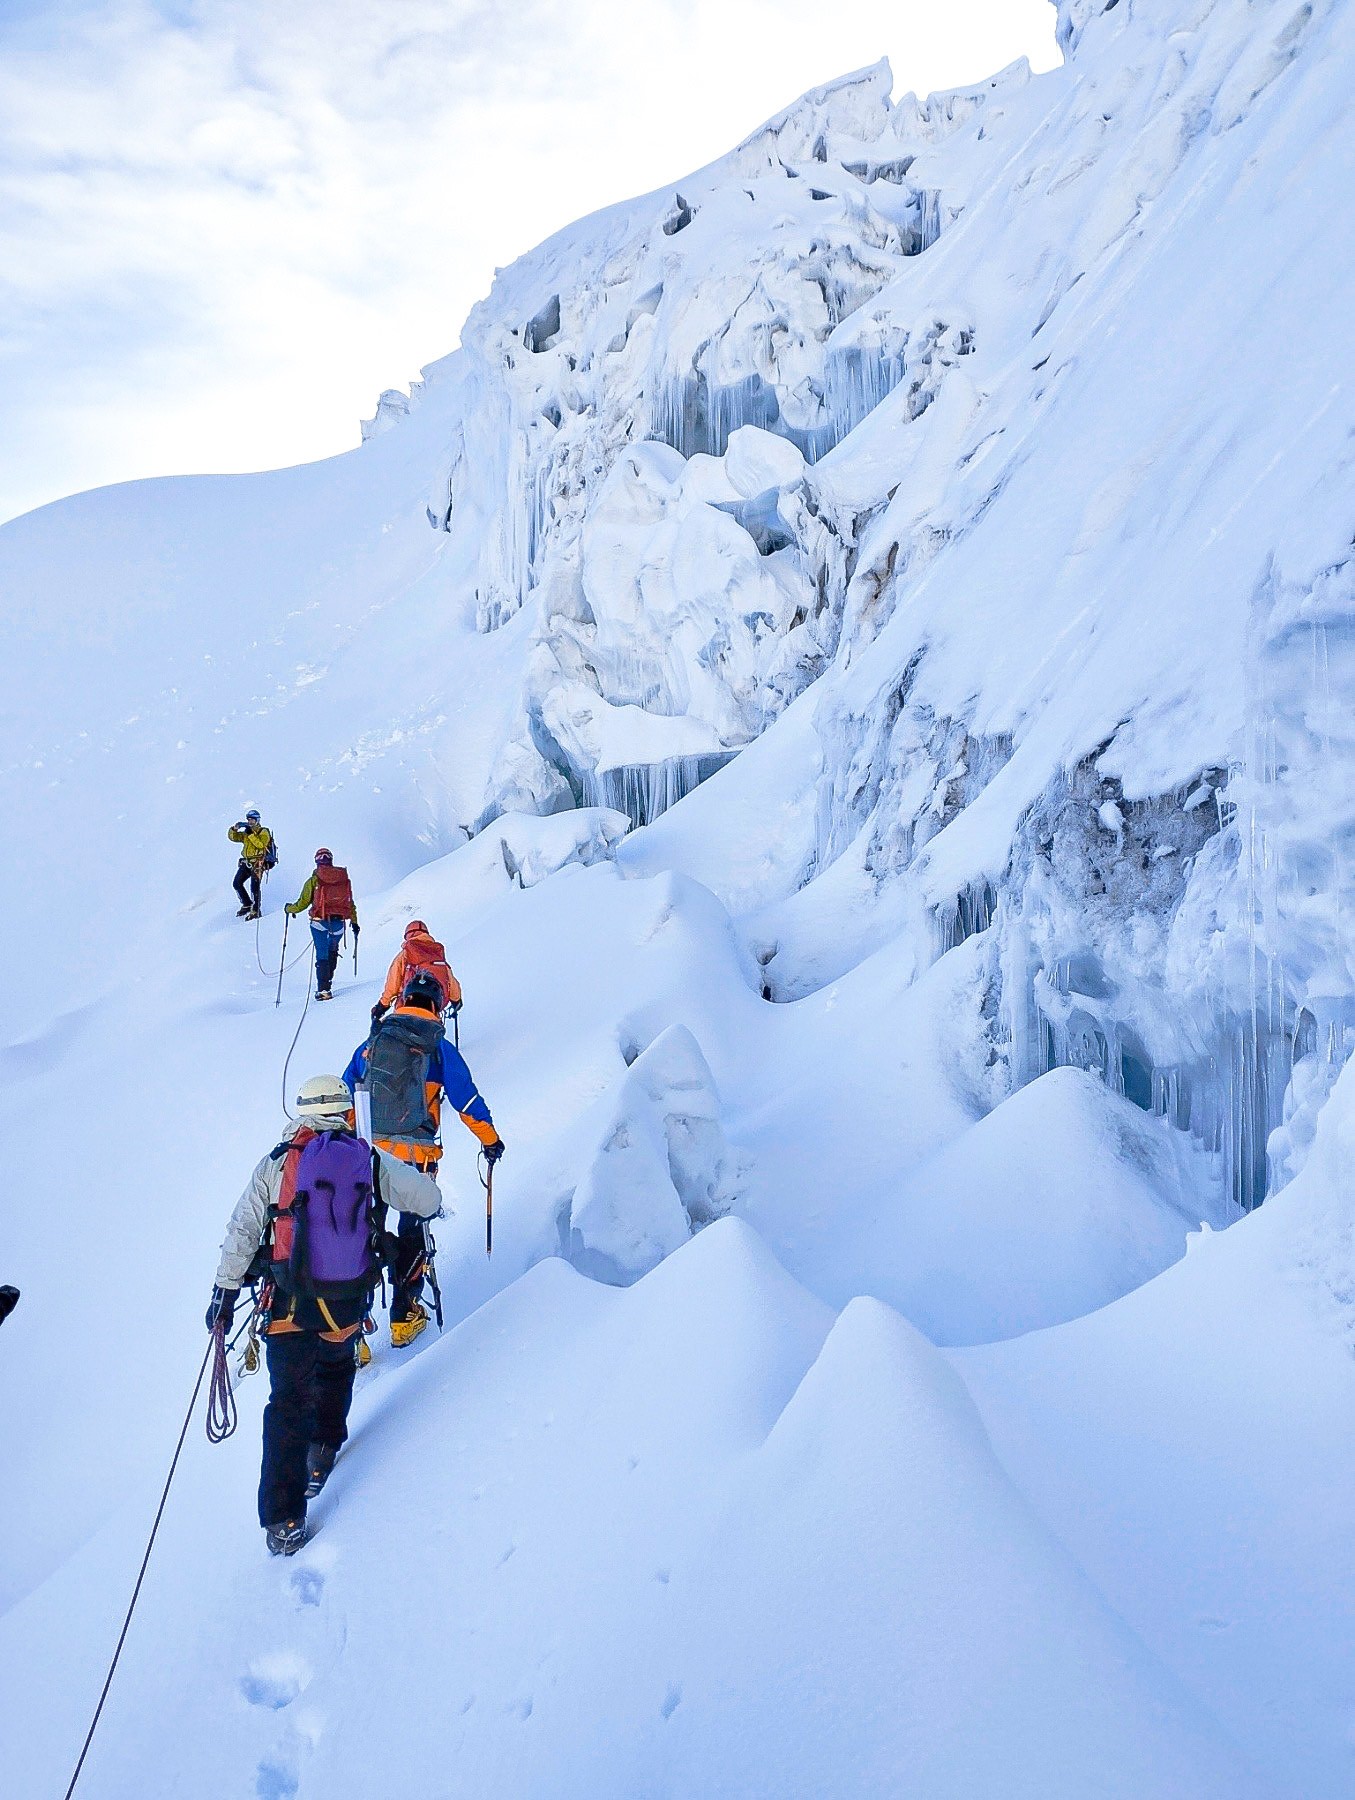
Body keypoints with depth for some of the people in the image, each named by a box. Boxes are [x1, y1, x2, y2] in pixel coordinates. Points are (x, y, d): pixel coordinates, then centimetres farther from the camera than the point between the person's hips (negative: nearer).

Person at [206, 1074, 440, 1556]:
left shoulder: (276, 1164, 0)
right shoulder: (371, 1161, 1)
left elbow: (242, 1231, -4)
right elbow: (429, 1199, 5)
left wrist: (224, 1292, 3)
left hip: (289, 1304, -1)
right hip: (348, 1306, 1)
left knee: (288, 1404, 7)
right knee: (337, 1368, 32)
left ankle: (283, 1521, 4)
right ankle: (324, 1449, 32)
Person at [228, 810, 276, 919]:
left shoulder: (264, 832, -3)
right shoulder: (246, 833, 17)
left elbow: (261, 844, -19)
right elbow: (232, 837, 11)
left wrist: (251, 834, -22)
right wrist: (235, 828, -8)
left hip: (258, 863, -7)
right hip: (246, 862, 7)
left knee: (254, 886, -16)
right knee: (237, 883, 6)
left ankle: (255, 911, -13)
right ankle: (247, 905, 21)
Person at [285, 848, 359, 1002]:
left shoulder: (314, 880, -4)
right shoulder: (344, 878, 5)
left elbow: (303, 902, -2)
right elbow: (350, 903, 9)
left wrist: (290, 909, 18)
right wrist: (354, 922, 19)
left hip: (320, 922, -3)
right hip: (339, 922, 3)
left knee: (322, 955, 0)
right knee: (333, 951, 24)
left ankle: (323, 989, -6)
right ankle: (328, 981, 23)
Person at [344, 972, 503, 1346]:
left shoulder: (371, 1043, 6)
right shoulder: (439, 1048, -4)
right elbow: (467, 1101, -1)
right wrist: (491, 1140, 12)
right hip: (415, 1156, -2)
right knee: (413, 1231, 11)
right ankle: (404, 1316, 15)